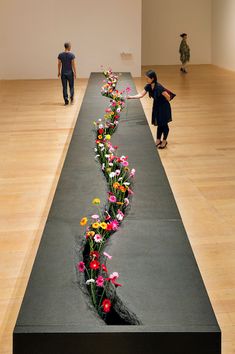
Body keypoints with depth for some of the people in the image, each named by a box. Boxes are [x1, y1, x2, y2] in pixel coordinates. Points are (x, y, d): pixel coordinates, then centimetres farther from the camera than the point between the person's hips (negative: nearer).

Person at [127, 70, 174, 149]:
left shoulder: (158, 87, -32)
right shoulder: (148, 86, -8)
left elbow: (168, 96, -26)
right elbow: (141, 95, -3)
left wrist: (165, 103, -7)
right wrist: (131, 97, -13)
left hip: (163, 107, -7)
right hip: (156, 106, 7)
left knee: (164, 124, 8)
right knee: (159, 124, 17)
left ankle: (164, 141, 24)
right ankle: (158, 140, 29)